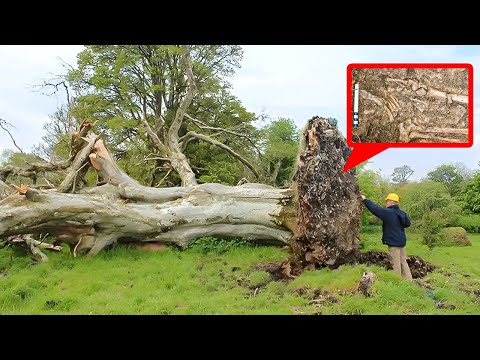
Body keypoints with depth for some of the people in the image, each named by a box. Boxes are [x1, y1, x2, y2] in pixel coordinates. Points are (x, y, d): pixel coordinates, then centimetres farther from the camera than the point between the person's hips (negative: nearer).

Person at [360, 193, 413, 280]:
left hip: (393, 242, -7)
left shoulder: (388, 212, -17)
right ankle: (408, 279, 18)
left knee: (396, 264, 0)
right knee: (403, 262, 15)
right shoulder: (402, 213, 5)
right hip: (402, 241, 8)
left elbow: (375, 208, -17)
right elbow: (408, 223, 18)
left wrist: (365, 200, -7)